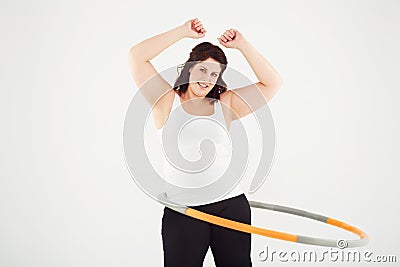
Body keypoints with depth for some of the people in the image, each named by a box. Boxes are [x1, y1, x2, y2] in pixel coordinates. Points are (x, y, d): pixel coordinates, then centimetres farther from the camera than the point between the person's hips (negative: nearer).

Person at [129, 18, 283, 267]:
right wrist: (183, 31, 1)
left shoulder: (225, 104, 11)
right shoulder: (167, 100, 5)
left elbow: (273, 82, 9)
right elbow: (137, 56, -2)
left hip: (232, 206, 3)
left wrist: (243, 45, 5)